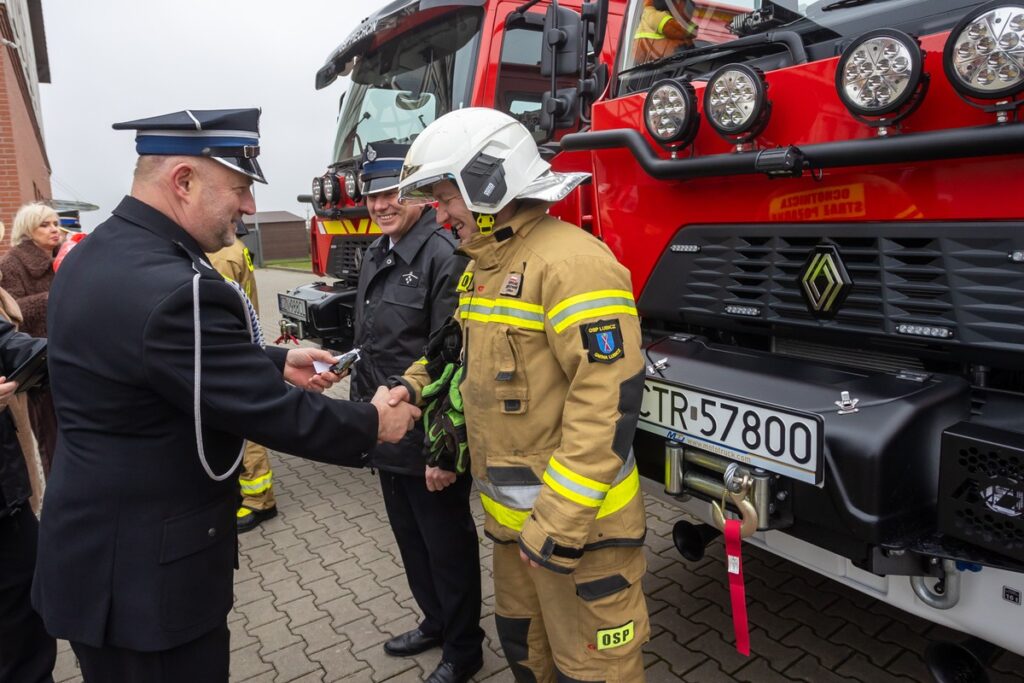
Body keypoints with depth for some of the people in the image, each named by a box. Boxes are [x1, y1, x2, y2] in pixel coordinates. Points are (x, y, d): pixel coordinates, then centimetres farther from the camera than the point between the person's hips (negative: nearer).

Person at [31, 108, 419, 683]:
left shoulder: (99, 253, 2)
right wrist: (373, 424, -10)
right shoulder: (170, 289, -30)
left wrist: (275, 363, 10)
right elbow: (271, 413, -25)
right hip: (145, 570, -10)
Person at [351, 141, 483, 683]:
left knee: (448, 546, 10)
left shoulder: (444, 257, -18)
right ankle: (434, 621, 44)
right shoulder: (375, 257, 10)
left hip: (429, 441, -8)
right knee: (410, 539, 22)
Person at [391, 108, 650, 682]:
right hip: (511, 513, 9)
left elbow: (608, 401, -26)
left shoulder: (571, 262, -21)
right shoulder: (484, 265, 11)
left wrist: (558, 522, -24)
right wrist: (417, 384, 9)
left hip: (575, 523, -9)